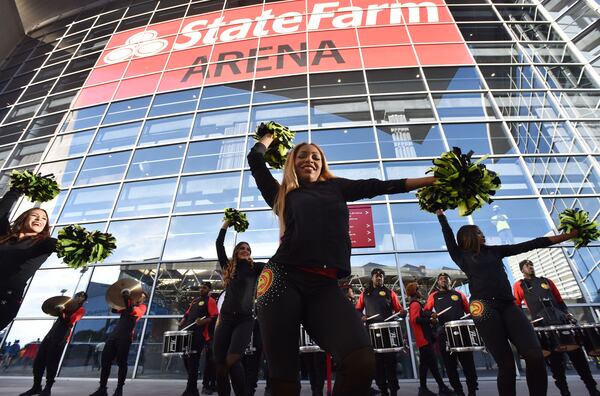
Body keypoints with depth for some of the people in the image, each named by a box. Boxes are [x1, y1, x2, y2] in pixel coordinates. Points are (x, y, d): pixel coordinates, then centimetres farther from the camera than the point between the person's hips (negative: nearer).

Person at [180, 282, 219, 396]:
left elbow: (215, 317, -11)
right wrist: (182, 323, 9)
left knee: (193, 360, -8)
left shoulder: (210, 301, -1)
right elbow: (187, 314, 28)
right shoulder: (194, 301, 23)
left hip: (199, 334, -8)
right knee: (186, 358, 10)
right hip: (188, 332, 8)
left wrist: (203, 321, -27)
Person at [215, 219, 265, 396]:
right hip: (226, 318, 3)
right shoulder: (228, 266, 10)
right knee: (219, 362, 1)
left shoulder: (255, 267, 5)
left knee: (232, 359, -20)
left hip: (245, 319, -3)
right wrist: (226, 223, 9)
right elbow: (219, 244, 8)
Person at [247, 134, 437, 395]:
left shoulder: (335, 187, 23)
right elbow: (255, 159, 22)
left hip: (324, 285, 1)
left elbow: (379, 186, 25)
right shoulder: (282, 194, 19)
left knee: (362, 363, -23)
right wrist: (268, 138, 44)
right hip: (283, 279, 0)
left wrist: (433, 180, 30)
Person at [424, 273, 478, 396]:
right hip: (445, 334, 0)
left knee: (468, 362, 3)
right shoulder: (434, 296, 11)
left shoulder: (458, 294, 14)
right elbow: (426, 311, 5)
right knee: (450, 365, 6)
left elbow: (469, 310, 15)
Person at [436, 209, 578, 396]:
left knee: (535, 355, -13)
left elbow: (529, 245, 20)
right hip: (484, 306, -4)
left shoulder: (494, 251, 22)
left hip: (508, 305, 4)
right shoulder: (462, 256, 11)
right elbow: (448, 235, 9)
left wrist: (565, 236, 19)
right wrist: (440, 213, 15)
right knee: (506, 363, -5)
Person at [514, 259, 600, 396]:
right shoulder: (519, 285, 10)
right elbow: (516, 306, 6)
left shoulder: (546, 281, 22)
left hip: (562, 320, 4)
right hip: (542, 325, -3)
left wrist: (567, 314, 6)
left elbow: (560, 301, 22)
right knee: (555, 360, -3)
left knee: (577, 354, 0)